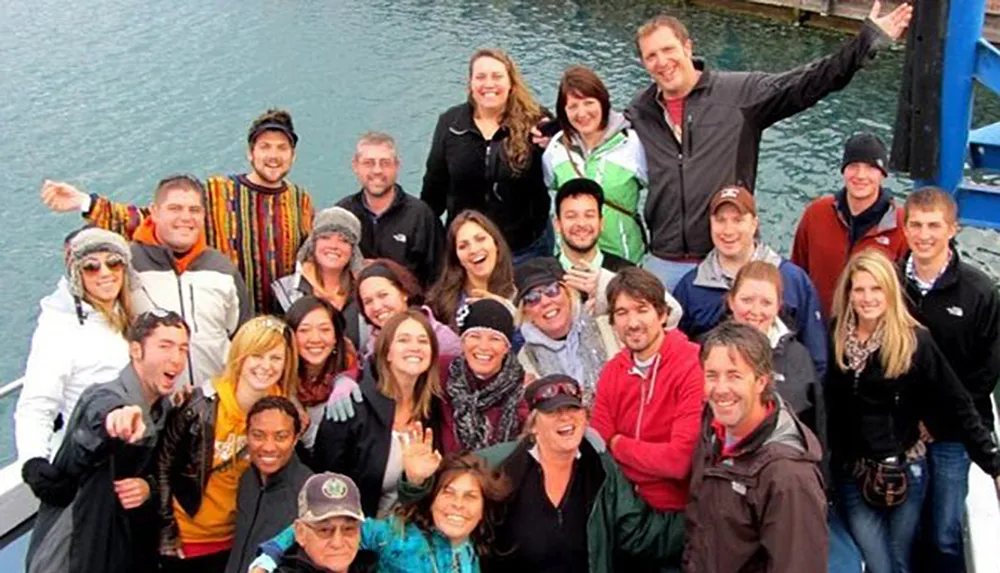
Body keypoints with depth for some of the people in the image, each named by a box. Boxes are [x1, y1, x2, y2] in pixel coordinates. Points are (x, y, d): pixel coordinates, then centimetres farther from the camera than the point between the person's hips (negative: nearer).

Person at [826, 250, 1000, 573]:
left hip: (905, 472, -1)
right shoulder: (836, 339, -2)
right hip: (851, 474, 1)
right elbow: (826, 406, 0)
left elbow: (956, 405, -8)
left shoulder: (914, 341, -10)